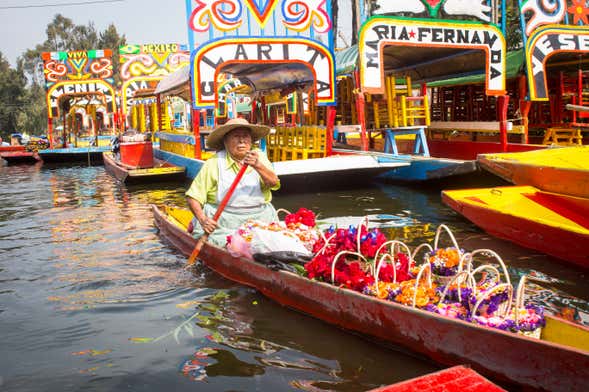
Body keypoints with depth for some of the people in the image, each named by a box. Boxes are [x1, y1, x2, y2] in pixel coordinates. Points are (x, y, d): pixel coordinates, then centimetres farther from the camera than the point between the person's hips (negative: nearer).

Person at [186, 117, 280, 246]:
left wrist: (258, 166, -29)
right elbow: (193, 197, -2)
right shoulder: (214, 163, -1)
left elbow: (273, 183, -11)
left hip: (259, 220, 2)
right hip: (223, 222, -1)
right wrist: (203, 220, -19)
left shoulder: (259, 157, 7)